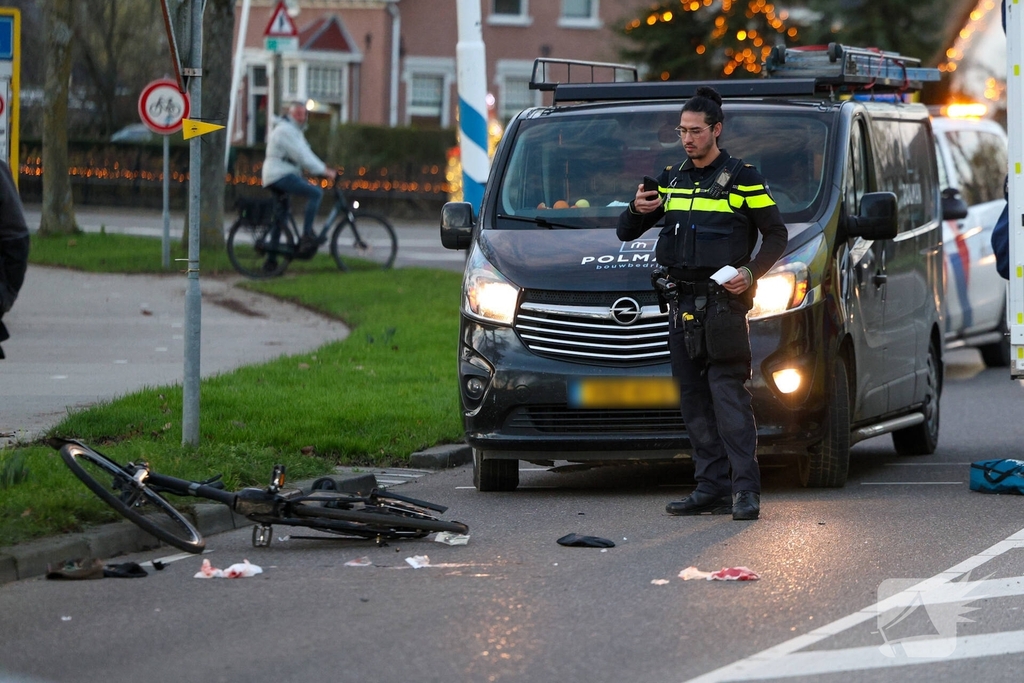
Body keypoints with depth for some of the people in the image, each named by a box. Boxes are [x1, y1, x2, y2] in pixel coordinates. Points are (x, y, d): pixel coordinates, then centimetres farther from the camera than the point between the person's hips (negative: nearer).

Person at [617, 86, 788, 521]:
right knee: (693, 399, 4)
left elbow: (776, 235, 2)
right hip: (681, 302, 6)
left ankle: (746, 491, -15)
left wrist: (751, 273, -14)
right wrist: (637, 210, -6)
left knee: (728, 394, -13)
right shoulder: (671, 180, 15)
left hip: (723, 300, -6)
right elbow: (626, 233, 17)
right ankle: (712, 488, 7)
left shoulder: (741, 179, -1)